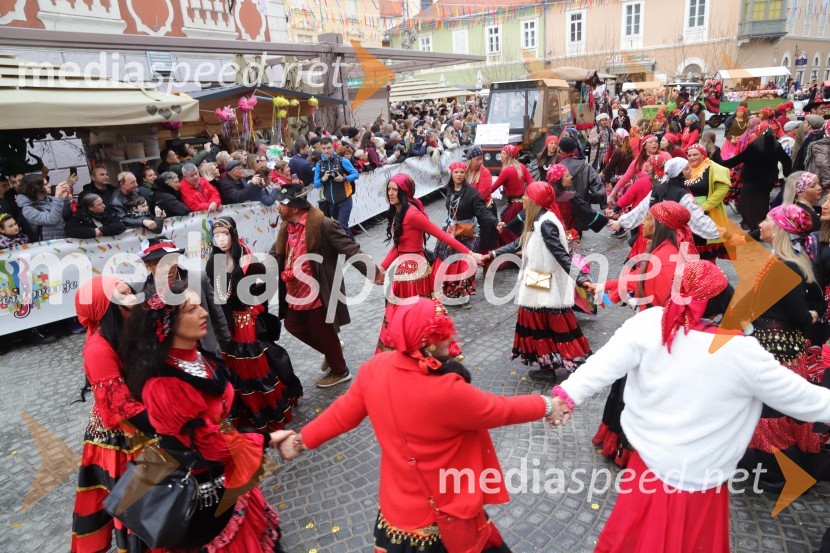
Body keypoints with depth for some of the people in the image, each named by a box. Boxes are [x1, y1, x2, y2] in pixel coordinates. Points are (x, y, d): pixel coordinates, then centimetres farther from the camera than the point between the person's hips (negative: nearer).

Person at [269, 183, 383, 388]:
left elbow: (350, 248, -23)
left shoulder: (322, 224, -21)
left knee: (322, 333, 7)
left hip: (318, 294, -8)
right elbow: (276, 254, 18)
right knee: (293, 325, 19)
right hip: (296, 293, 8)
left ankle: (340, 371, 33)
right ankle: (332, 350, 41)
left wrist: (372, 272, -27)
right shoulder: (287, 226, 5)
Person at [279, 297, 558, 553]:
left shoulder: (376, 367, -16)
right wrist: (545, 405, -1)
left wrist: (303, 440, 14)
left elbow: (344, 412, -3)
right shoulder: (446, 392, -34)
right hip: (444, 516, -6)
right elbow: (500, 410, -19)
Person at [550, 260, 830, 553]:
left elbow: (605, 363, -21)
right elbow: (798, 396, -6)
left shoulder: (650, 322, -17)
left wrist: (568, 394, -18)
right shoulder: (742, 352, -18)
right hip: (702, 476, -1)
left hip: (650, 460, 2)